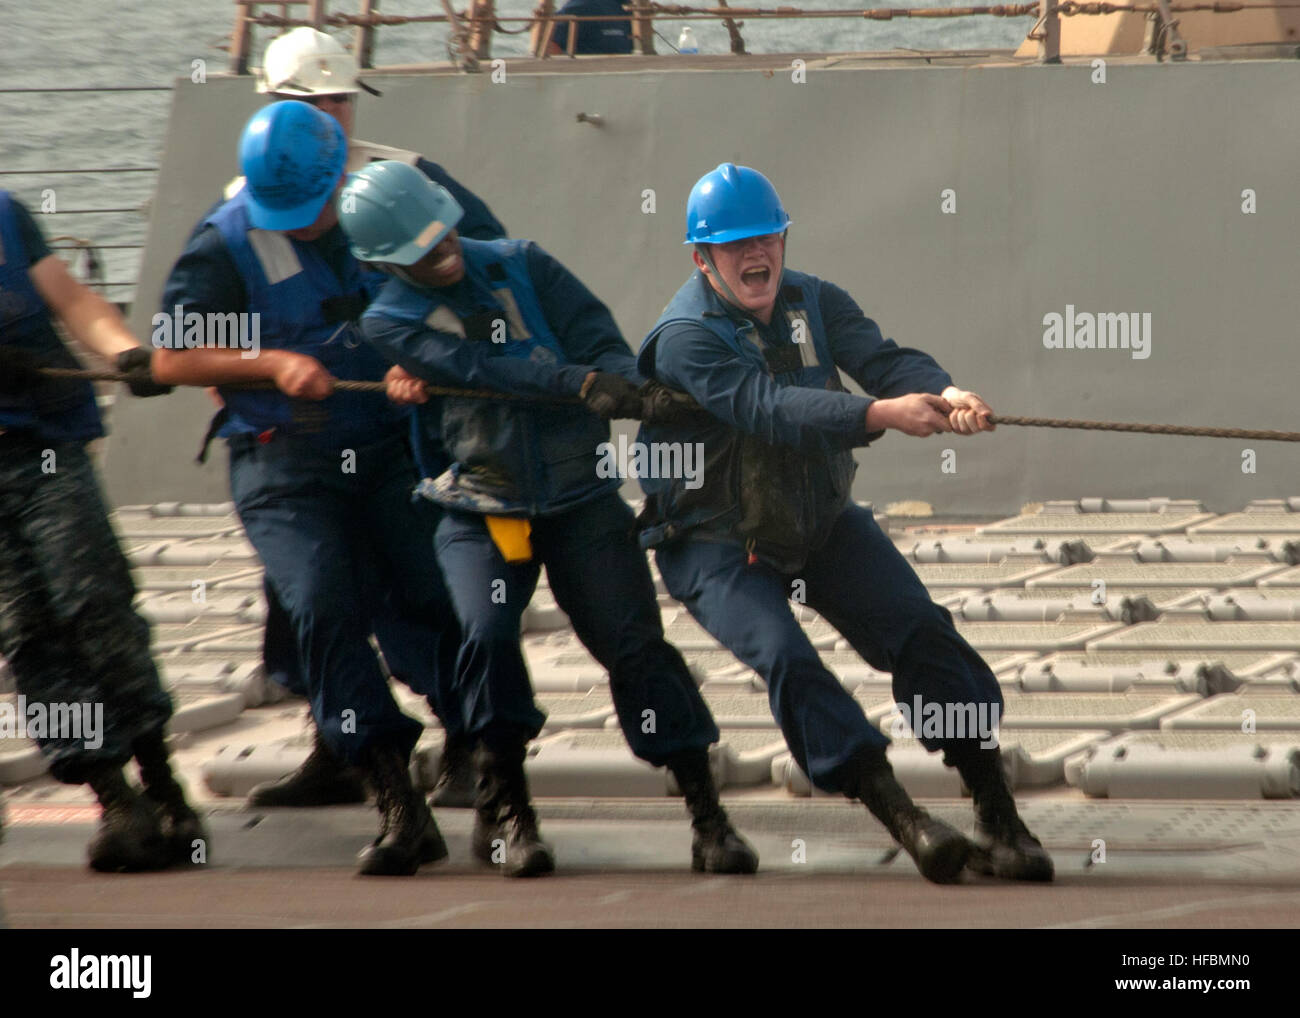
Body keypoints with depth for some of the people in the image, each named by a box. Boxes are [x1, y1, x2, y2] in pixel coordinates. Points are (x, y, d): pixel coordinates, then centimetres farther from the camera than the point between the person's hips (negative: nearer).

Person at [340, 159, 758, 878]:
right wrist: (581, 384, -31)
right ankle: (504, 808, -5)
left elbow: (597, 336, -2)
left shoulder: (519, 266, 4)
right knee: (487, 633, -23)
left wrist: (621, 386, -25)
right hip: (479, 512, -1)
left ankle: (707, 817, -3)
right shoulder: (389, 323, -4)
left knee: (635, 642, -7)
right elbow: (482, 369, -19)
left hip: (580, 499, 1)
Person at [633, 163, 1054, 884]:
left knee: (922, 633, -8)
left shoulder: (813, 303, -1)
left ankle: (999, 820, -6)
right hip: (715, 546, -5)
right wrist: (880, 414, -47)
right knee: (786, 661, -25)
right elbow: (767, 407, -35)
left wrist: (945, 393, -42)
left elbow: (880, 358, -19)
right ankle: (904, 823, -28)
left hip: (821, 523, 5)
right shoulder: (684, 337, -19)